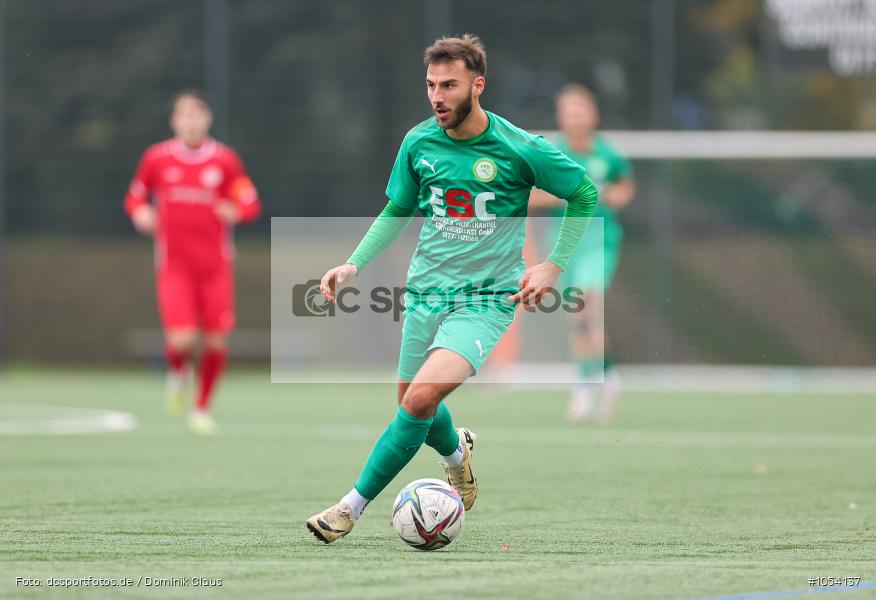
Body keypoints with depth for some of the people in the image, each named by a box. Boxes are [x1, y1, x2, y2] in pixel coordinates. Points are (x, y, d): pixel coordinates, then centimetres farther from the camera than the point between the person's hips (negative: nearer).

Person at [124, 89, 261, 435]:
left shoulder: (225, 160, 1)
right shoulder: (156, 159, 2)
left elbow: (251, 204, 4)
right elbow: (134, 197, 15)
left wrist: (235, 211, -19)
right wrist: (140, 213, -8)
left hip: (215, 265, 1)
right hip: (174, 264, -1)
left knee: (216, 341, 0)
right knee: (181, 339, -17)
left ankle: (203, 409, 22)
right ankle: (178, 372, 20)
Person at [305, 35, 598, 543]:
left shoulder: (521, 149, -12)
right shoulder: (419, 143, 0)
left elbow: (585, 195, 3)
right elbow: (398, 210, 16)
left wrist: (553, 265, -2)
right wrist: (354, 264, 4)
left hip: (487, 297, -5)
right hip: (425, 291, 5)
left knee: (422, 396, -24)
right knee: (413, 406, 13)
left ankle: (354, 505, -15)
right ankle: (457, 451, 49)